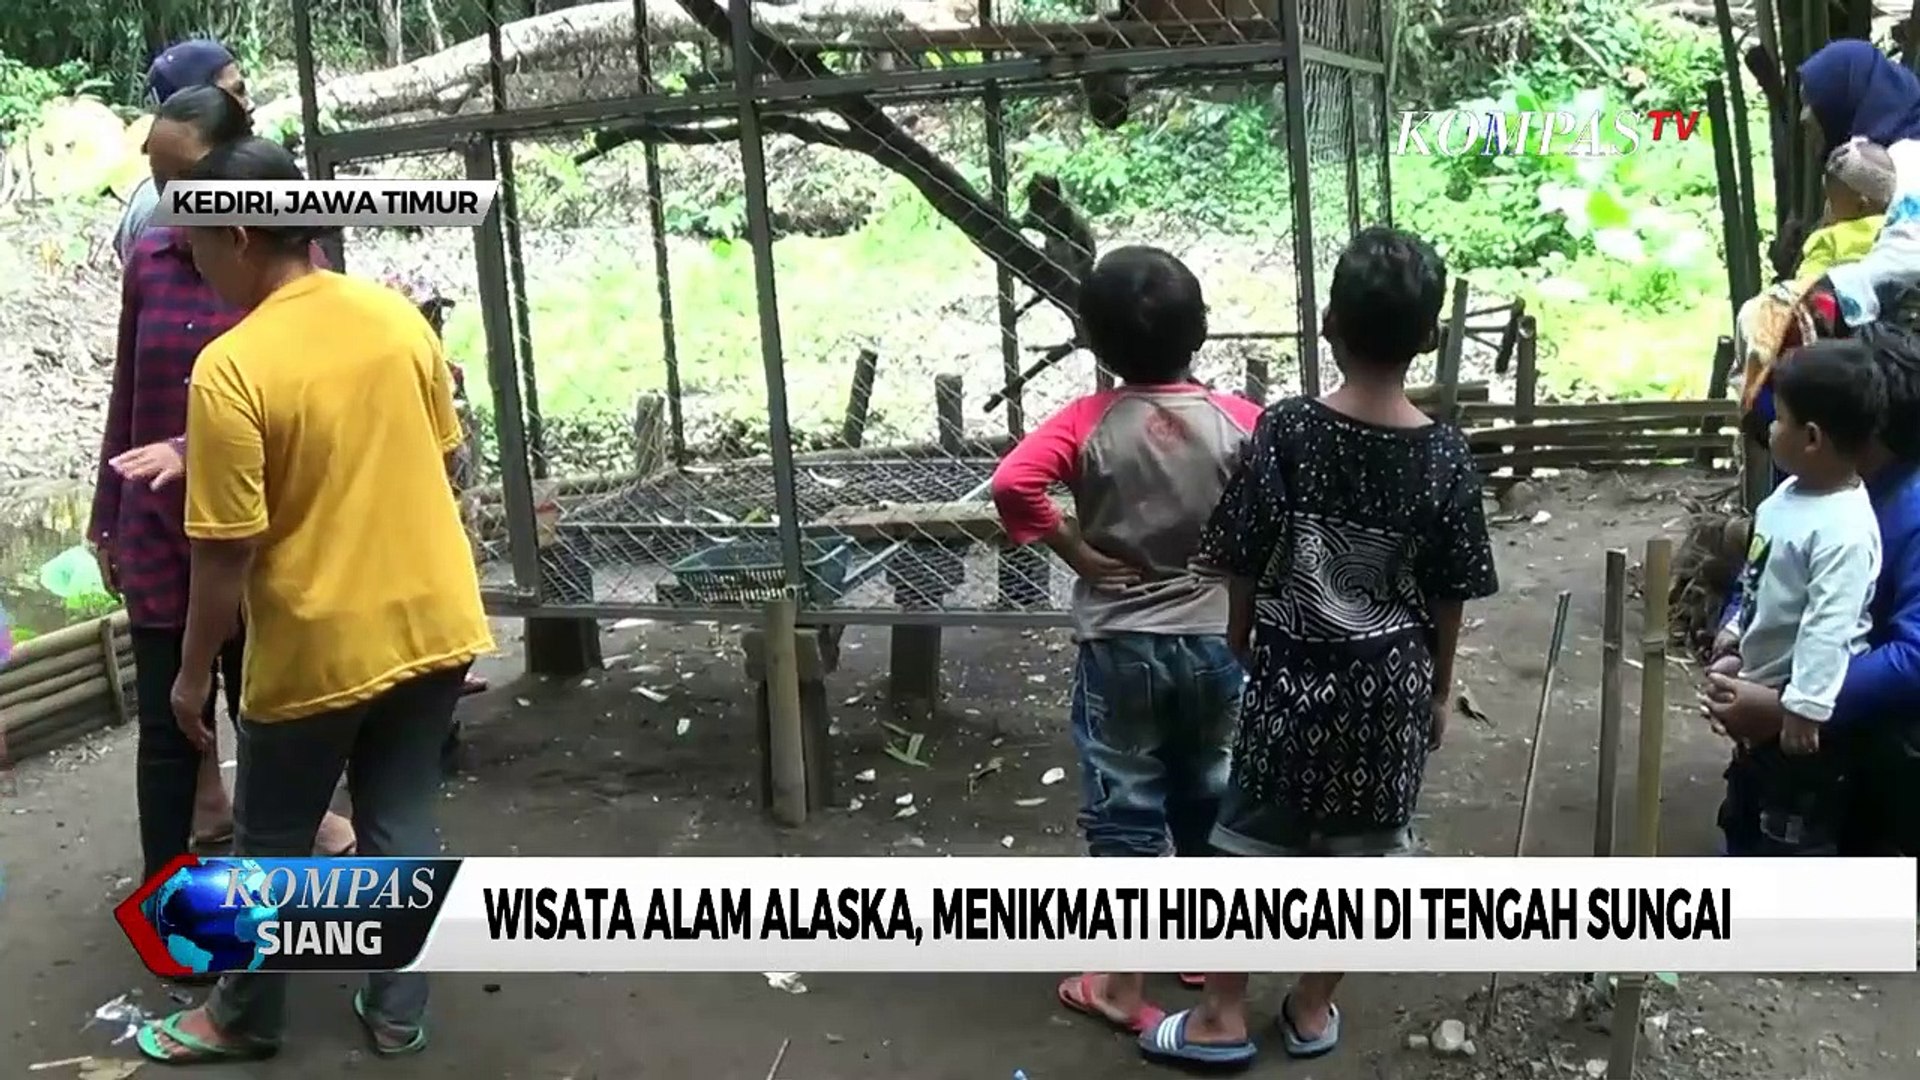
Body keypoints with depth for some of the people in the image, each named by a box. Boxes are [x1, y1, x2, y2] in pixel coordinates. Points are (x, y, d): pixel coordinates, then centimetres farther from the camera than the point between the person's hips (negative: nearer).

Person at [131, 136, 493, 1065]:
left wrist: (193, 673, -3)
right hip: (432, 621, 5)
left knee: (274, 843, 15)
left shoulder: (230, 369, -19)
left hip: (319, 647, -5)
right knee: (402, 822, 17)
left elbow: (226, 555, -16)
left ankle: (245, 1019, 33)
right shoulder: (398, 315, -2)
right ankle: (397, 1013, 27)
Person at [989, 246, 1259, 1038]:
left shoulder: (1089, 423, -13)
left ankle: (1123, 987, 13)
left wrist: (1076, 552, -14)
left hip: (1119, 649, -2)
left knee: (1125, 811, 7)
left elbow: (1013, 483, -26)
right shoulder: (1237, 420, -7)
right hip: (1216, 642, 3)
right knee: (1209, 798, 20)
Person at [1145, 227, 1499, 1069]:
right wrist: (1441, 687, 12)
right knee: (1358, 852, 15)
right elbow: (1448, 597, -3)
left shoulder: (1283, 432, -14)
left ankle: (1222, 1016, 20)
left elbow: (1244, 567, -7)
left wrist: (1242, 650, 10)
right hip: (1390, 683, 1)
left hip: (1290, 674, -1)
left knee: (1252, 844, 11)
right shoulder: (1445, 456, -10)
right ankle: (1312, 1008, 29)